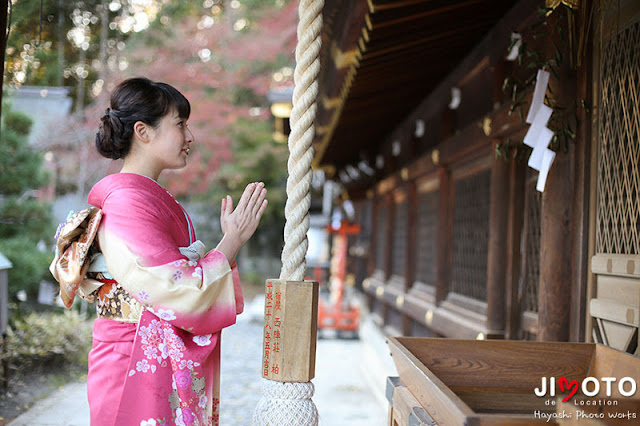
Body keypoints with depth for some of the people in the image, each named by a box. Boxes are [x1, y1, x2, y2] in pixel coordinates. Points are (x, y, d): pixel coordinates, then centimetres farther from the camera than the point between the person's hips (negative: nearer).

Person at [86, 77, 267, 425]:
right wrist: (233, 240, -12)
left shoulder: (155, 198, 13)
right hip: (139, 369, -9)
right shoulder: (126, 201, -17)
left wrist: (230, 238, 10)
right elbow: (181, 294, -21)